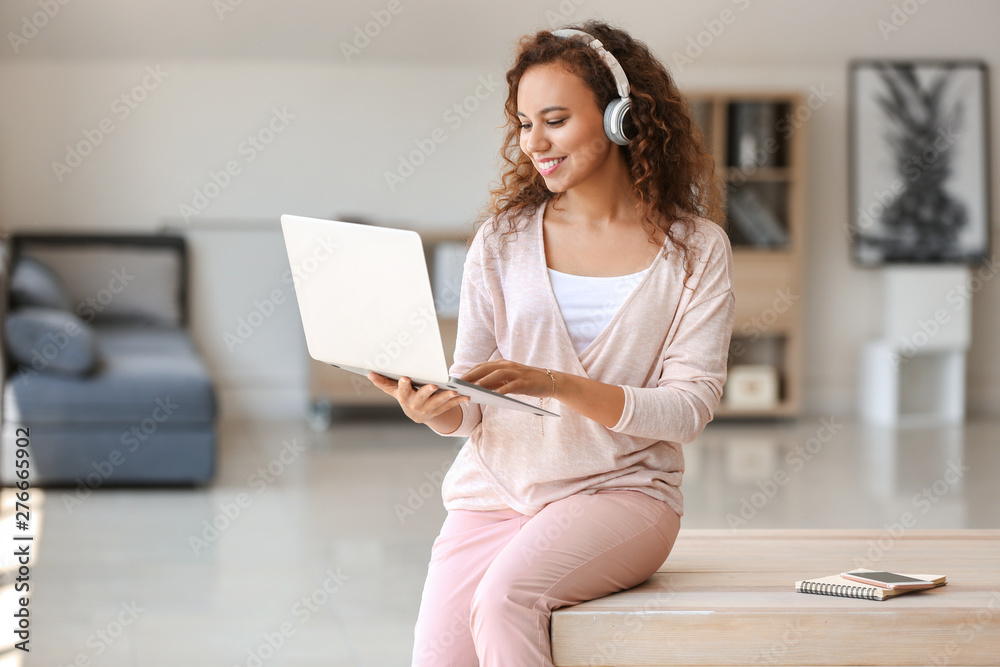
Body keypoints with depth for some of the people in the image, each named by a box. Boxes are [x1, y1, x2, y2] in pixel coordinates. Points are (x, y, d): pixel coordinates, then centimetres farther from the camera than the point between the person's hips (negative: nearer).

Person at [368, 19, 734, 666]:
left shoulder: (695, 249, 1)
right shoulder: (504, 239, 7)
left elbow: (690, 406, -8)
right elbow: (473, 405, 5)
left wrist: (557, 385, -21)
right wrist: (440, 410, -21)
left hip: (620, 490, -2)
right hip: (494, 491, 2)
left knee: (506, 594, -30)